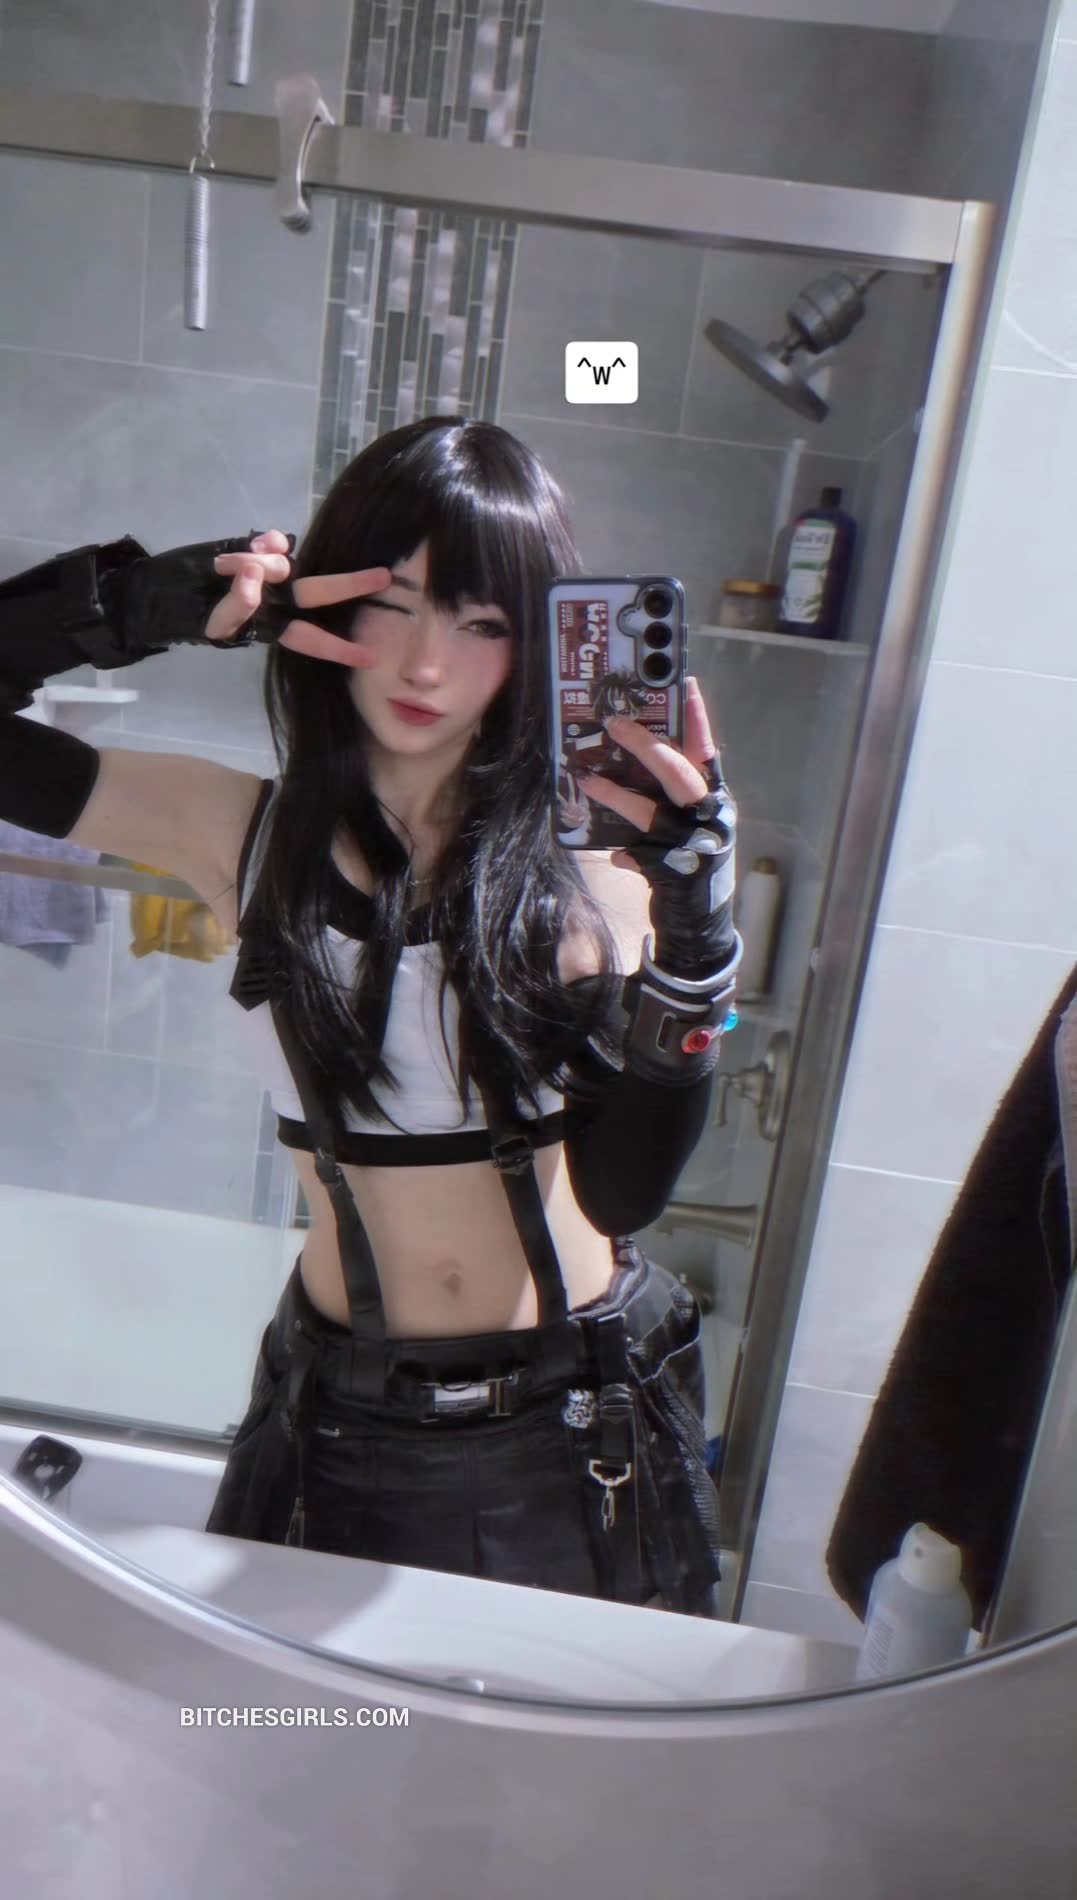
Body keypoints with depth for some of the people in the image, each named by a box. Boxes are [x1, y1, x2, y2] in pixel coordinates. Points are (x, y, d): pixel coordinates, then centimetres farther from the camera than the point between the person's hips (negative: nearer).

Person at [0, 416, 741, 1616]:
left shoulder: (584, 857, -11)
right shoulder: (250, 834, -8)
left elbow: (622, 1190, -17)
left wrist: (693, 933, -28)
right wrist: (151, 605, -22)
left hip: (582, 1424, 0)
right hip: (347, 1424, 1)